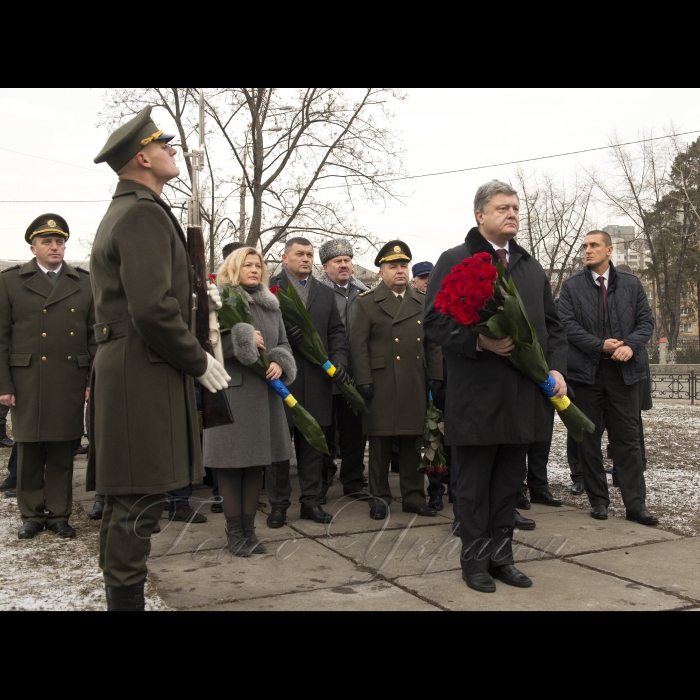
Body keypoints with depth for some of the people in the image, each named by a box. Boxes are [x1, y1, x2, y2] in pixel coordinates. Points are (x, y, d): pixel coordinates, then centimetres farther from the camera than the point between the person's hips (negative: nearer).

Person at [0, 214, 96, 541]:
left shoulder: (85, 283, 9)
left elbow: (95, 336, 8)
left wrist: (94, 380, 0)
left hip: (71, 383, 1)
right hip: (26, 382, -1)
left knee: (63, 453, 7)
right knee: (29, 453, 7)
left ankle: (60, 514, 18)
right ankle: (32, 515, 19)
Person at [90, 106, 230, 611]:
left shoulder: (123, 211, 19)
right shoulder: (145, 212, -14)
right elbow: (153, 308, -23)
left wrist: (195, 290, 19)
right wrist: (198, 362, -12)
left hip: (123, 369, 11)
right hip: (144, 374, -11)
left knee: (127, 499, 16)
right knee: (140, 500, -6)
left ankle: (121, 597, 26)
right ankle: (127, 598, 2)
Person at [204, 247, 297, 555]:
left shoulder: (271, 305, 16)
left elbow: (284, 344, 17)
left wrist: (280, 363, -3)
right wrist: (243, 339, -16)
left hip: (263, 393, 6)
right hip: (230, 391, -5)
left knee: (257, 462, 9)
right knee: (231, 463, 0)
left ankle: (249, 529, 20)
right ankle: (234, 532, 11)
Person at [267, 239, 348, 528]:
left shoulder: (325, 293, 18)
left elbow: (337, 331, 13)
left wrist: (339, 360, -2)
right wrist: (281, 337, -20)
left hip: (316, 380, 4)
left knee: (312, 443, 9)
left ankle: (311, 501, 19)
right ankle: (278, 504, 13)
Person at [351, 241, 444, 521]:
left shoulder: (423, 302, 14)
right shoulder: (367, 303, 4)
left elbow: (433, 343, 14)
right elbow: (358, 344, -1)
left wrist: (435, 376, 6)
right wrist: (364, 381, -9)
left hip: (416, 386, 3)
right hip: (381, 385, -3)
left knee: (413, 442, 8)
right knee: (380, 442, 2)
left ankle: (414, 497, 18)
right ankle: (379, 498, 13)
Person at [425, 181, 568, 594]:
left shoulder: (531, 267, 16)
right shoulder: (455, 262, -1)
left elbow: (553, 325, 17)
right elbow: (435, 321, -8)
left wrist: (556, 369, 3)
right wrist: (479, 341, -21)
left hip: (524, 395, 5)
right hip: (476, 394, -5)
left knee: (510, 482, 13)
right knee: (474, 483, 6)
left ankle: (501, 555, 25)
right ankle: (475, 558, 18)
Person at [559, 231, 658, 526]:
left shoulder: (632, 284, 9)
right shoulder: (571, 286, 5)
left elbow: (646, 321, 5)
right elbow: (568, 325, -4)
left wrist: (631, 346, -14)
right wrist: (600, 346, -15)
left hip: (626, 370, 0)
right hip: (587, 370, 0)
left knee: (628, 438, 1)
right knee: (589, 438, 6)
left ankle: (636, 504, 6)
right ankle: (598, 500, 16)